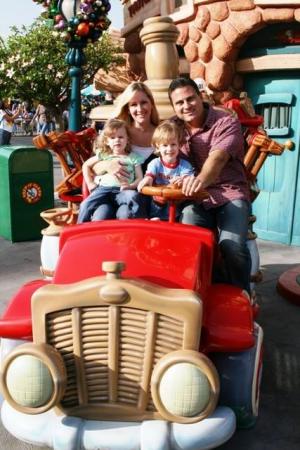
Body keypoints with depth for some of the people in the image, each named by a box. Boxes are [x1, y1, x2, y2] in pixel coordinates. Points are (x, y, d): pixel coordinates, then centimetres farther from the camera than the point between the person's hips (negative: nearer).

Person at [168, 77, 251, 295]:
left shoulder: (226, 122, -4)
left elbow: (218, 157, -23)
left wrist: (202, 179, -44)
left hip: (230, 193, -2)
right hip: (195, 197, 3)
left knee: (233, 246, -25)